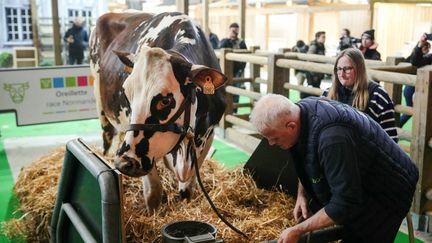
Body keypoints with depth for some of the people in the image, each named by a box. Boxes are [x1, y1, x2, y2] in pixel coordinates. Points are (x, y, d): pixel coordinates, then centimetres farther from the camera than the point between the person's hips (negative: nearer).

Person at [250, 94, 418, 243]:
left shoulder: (332, 138, -40)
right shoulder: (300, 111, -13)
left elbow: (346, 203, -33)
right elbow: (305, 164, 9)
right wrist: (302, 193, -4)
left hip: (388, 189, -8)